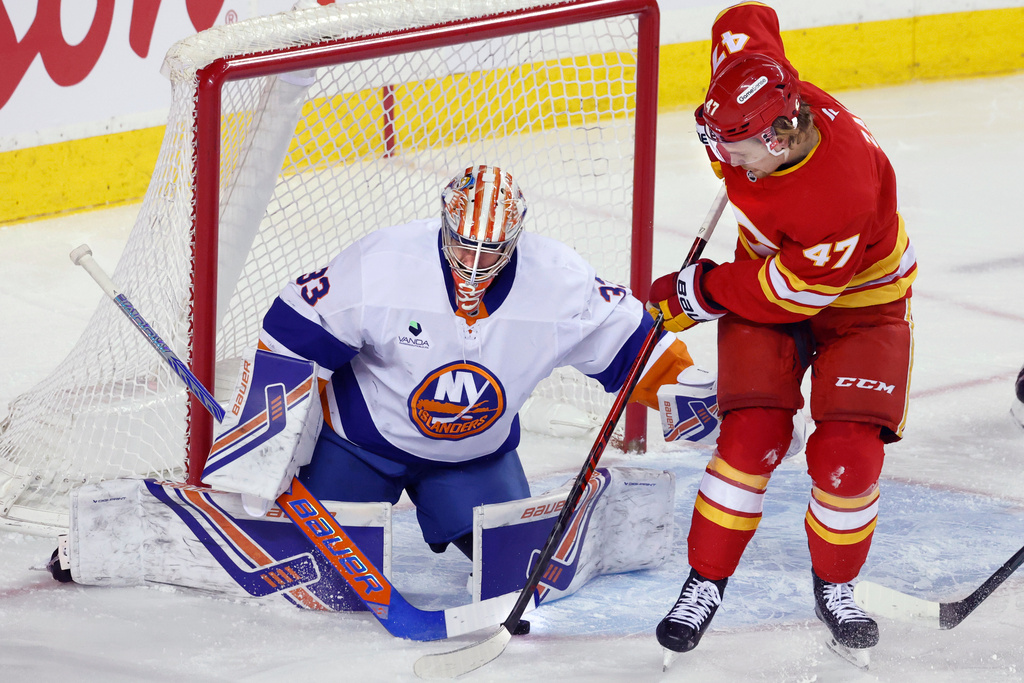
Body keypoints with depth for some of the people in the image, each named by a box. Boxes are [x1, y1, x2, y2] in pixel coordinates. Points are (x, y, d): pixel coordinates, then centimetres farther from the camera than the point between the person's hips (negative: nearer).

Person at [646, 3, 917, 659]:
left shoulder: (843, 191, -41)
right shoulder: (762, 88, -25)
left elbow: (791, 294, -28)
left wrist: (698, 292, -16)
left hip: (862, 298, -4)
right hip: (770, 266, 5)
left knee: (847, 451, -13)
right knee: (753, 434, -11)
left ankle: (836, 587, 12)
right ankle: (706, 583, 1)